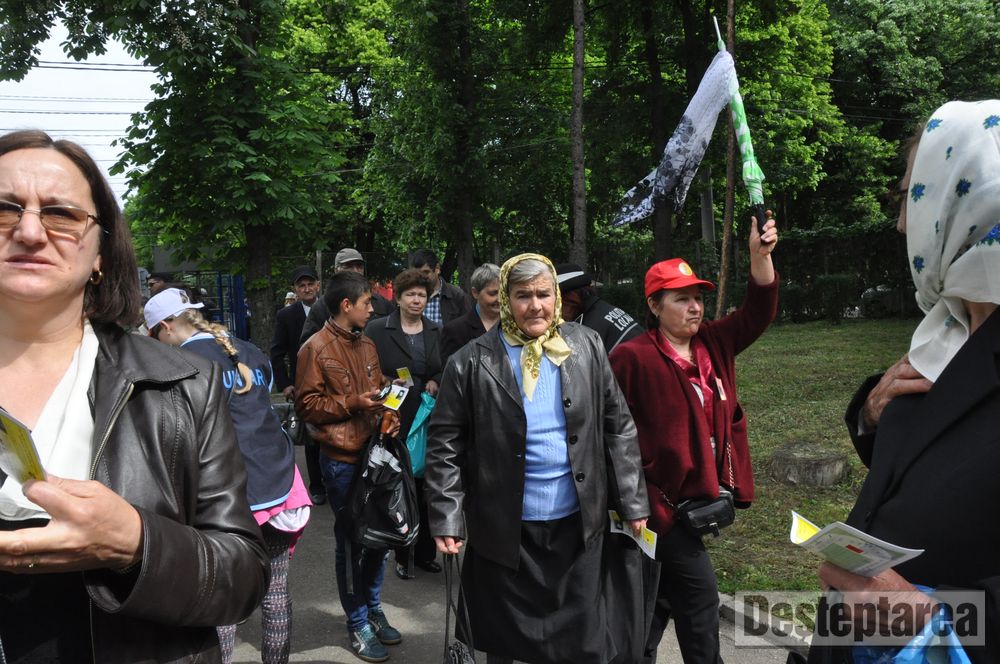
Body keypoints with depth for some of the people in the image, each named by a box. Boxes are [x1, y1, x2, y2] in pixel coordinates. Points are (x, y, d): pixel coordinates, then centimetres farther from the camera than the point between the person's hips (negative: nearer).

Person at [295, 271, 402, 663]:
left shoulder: (367, 345, 10)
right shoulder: (316, 348, -10)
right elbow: (306, 406, -11)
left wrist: (388, 414, -2)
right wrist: (352, 403, -20)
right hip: (341, 459, -6)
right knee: (350, 541, 6)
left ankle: (373, 609, 33)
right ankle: (358, 624, 21)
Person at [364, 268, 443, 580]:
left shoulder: (436, 331, 9)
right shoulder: (377, 329, -1)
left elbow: (446, 370, 17)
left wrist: (436, 382, -3)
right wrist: (389, 383, -16)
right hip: (394, 421, -3)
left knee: (426, 487, 8)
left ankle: (425, 552, 22)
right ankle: (402, 556, 19)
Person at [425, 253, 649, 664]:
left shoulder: (587, 347, 0)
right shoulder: (472, 362, -7)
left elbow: (618, 428, 4)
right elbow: (445, 445, -5)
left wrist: (632, 503, 3)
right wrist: (446, 520, -9)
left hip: (579, 523, 2)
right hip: (505, 529, -1)